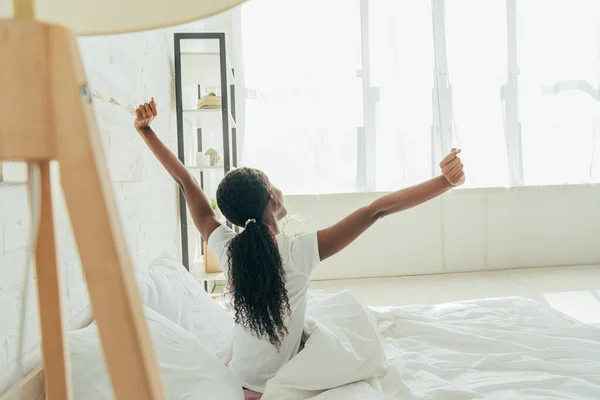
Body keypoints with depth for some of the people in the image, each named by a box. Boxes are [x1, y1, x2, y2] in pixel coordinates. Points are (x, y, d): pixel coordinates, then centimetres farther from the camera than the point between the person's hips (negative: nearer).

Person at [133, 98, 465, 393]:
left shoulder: (226, 249, -18)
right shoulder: (298, 252, -30)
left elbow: (184, 180, -11)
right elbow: (377, 210, -33)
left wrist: (146, 129, -4)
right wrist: (445, 181, -33)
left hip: (237, 382, 4)